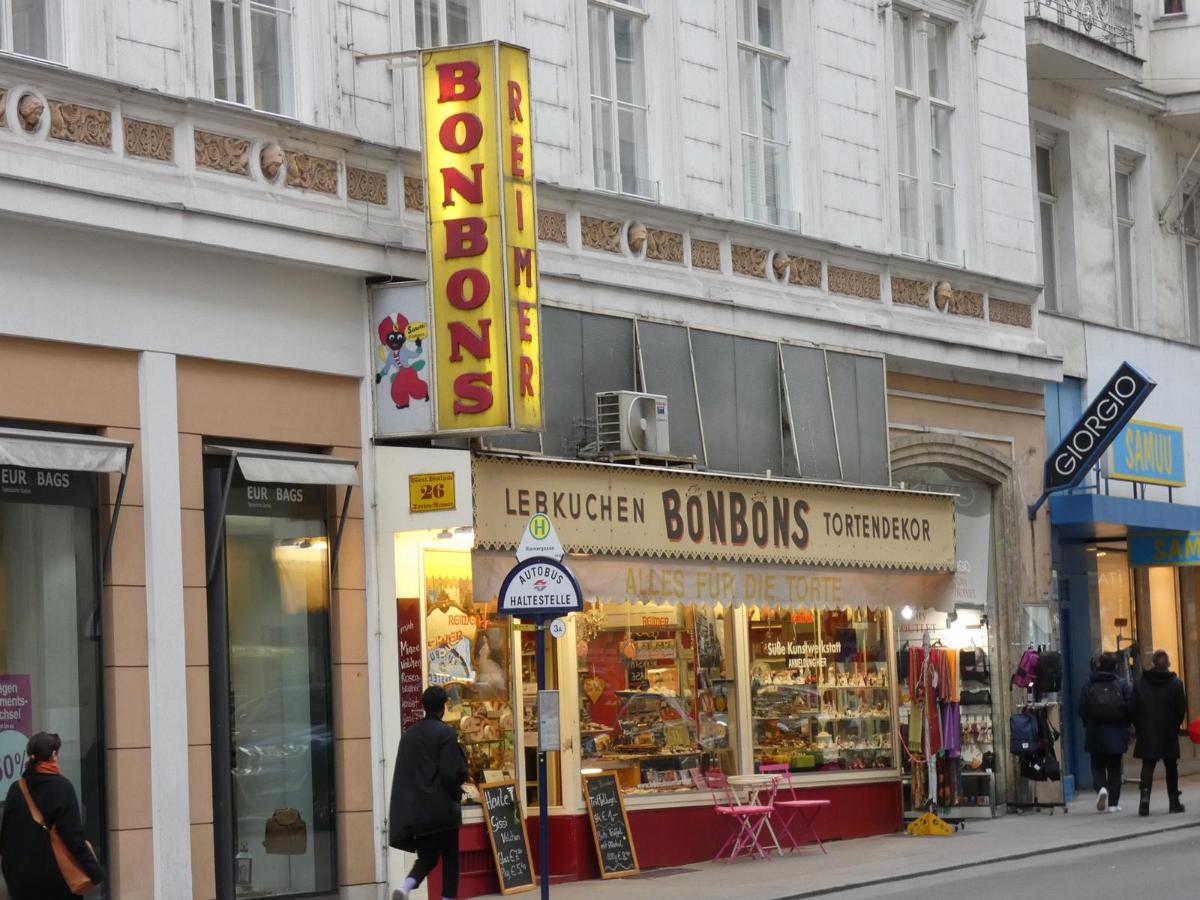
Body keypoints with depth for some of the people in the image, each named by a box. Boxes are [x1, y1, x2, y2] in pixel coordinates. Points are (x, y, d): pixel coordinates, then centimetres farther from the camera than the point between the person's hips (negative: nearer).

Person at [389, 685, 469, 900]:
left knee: (427, 857, 11)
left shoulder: (409, 734, 7)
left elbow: (402, 772, 10)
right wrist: (456, 794, 3)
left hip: (414, 808, 5)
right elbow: (452, 772, -14)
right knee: (450, 858, 7)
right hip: (442, 808, -5)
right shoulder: (445, 733, -11)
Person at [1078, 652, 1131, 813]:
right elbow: (1129, 709, -5)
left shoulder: (1089, 685, -5)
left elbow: (1082, 709, -4)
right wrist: (1125, 727, 12)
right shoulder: (1121, 685, -5)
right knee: (1114, 768, 9)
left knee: (1097, 765, 11)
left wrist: (1088, 724, 13)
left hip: (1095, 733, 0)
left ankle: (1101, 787, -17)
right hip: (1116, 733, 0)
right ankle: (1113, 803, 7)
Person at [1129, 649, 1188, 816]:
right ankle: (1174, 801, 14)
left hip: (1147, 733, 0)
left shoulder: (1140, 683, -1)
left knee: (1147, 766, 2)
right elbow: (1181, 708, -5)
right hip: (1169, 734, 0)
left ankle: (1145, 795, -20)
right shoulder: (1175, 683, -4)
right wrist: (1175, 725, 11)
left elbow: (1132, 709, -1)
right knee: (1171, 767, 11)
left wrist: (1139, 727, 10)